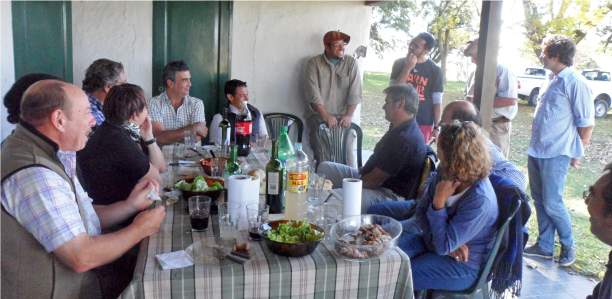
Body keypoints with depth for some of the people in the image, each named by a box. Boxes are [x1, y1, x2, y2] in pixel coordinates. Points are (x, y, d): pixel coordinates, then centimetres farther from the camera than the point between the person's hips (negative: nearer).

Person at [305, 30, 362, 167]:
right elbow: (313, 93, -5)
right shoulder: (314, 63, 4)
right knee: (322, 161, -8)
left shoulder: (351, 62, 9)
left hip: (343, 119, 1)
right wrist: (325, 116, -14)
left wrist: (348, 115, -10)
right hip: (320, 118, -1)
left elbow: (355, 93, 3)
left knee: (349, 159, -8)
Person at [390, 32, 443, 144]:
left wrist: (436, 127, -5)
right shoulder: (399, 63, 5)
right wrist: (407, 68, -14)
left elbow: (437, 101, -1)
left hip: (423, 124, -2)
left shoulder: (435, 70, -2)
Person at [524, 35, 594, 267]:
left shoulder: (575, 83, -15)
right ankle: (544, 246, 25)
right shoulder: (551, 80, 12)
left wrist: (576, 153, -5)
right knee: (539, 201, 13)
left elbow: (586, 123, -12)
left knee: (552, 203, -2)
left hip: (556, 154, -8)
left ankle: (568, 246, 20)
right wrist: (536, 146, 18)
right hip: (536, 151, 9)